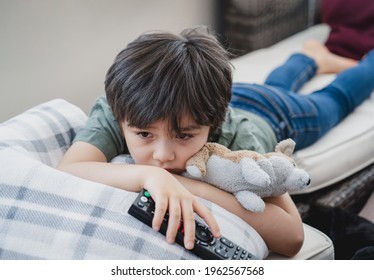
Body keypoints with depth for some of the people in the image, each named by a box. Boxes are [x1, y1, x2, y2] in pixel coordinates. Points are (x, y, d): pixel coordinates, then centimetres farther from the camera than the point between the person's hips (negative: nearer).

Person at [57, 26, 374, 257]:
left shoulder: (238, 136, -51)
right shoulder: (114, 112, -46)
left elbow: (291, 238, -57)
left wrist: (190, 186, -64)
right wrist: (146, 175, -75)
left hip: (270, 114, -2)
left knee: (334, 99, 32)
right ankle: (312, 58, 66)